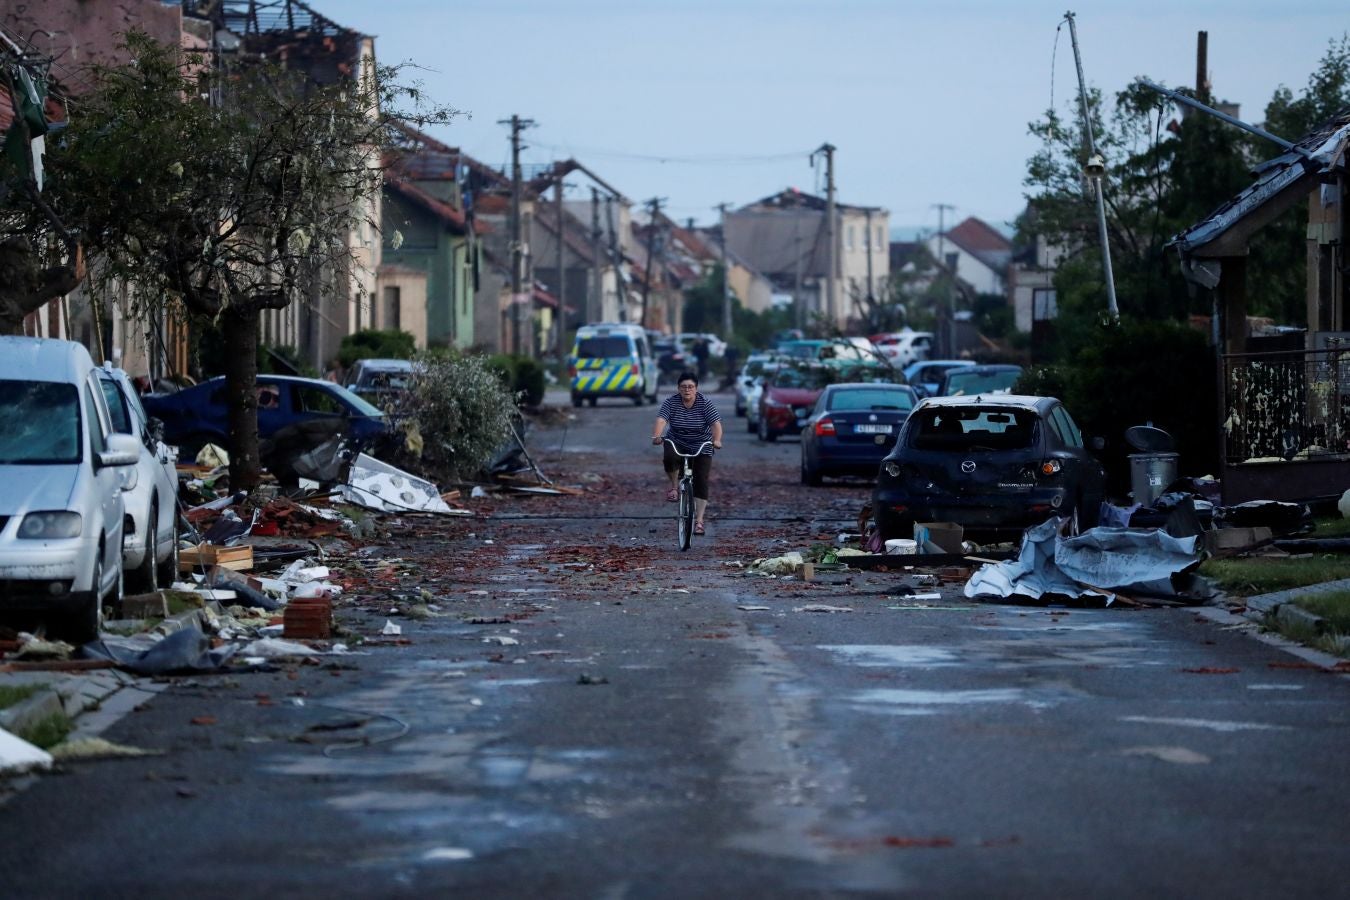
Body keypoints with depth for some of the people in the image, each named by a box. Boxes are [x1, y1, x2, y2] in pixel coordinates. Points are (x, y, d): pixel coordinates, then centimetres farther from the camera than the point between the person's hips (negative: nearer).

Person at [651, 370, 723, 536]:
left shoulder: (705, 404, -14)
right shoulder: (670, 403, -12)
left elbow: (716, 424, -24)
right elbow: (661, 420, -26)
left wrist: (716, 440, -44)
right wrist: (657, 436, -47)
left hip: (701, 447, 0)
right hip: (676, 443, 0)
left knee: (701, 483, -8)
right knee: (670, 459, -34)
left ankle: (699, 521, -3)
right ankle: (674, 487, -8)